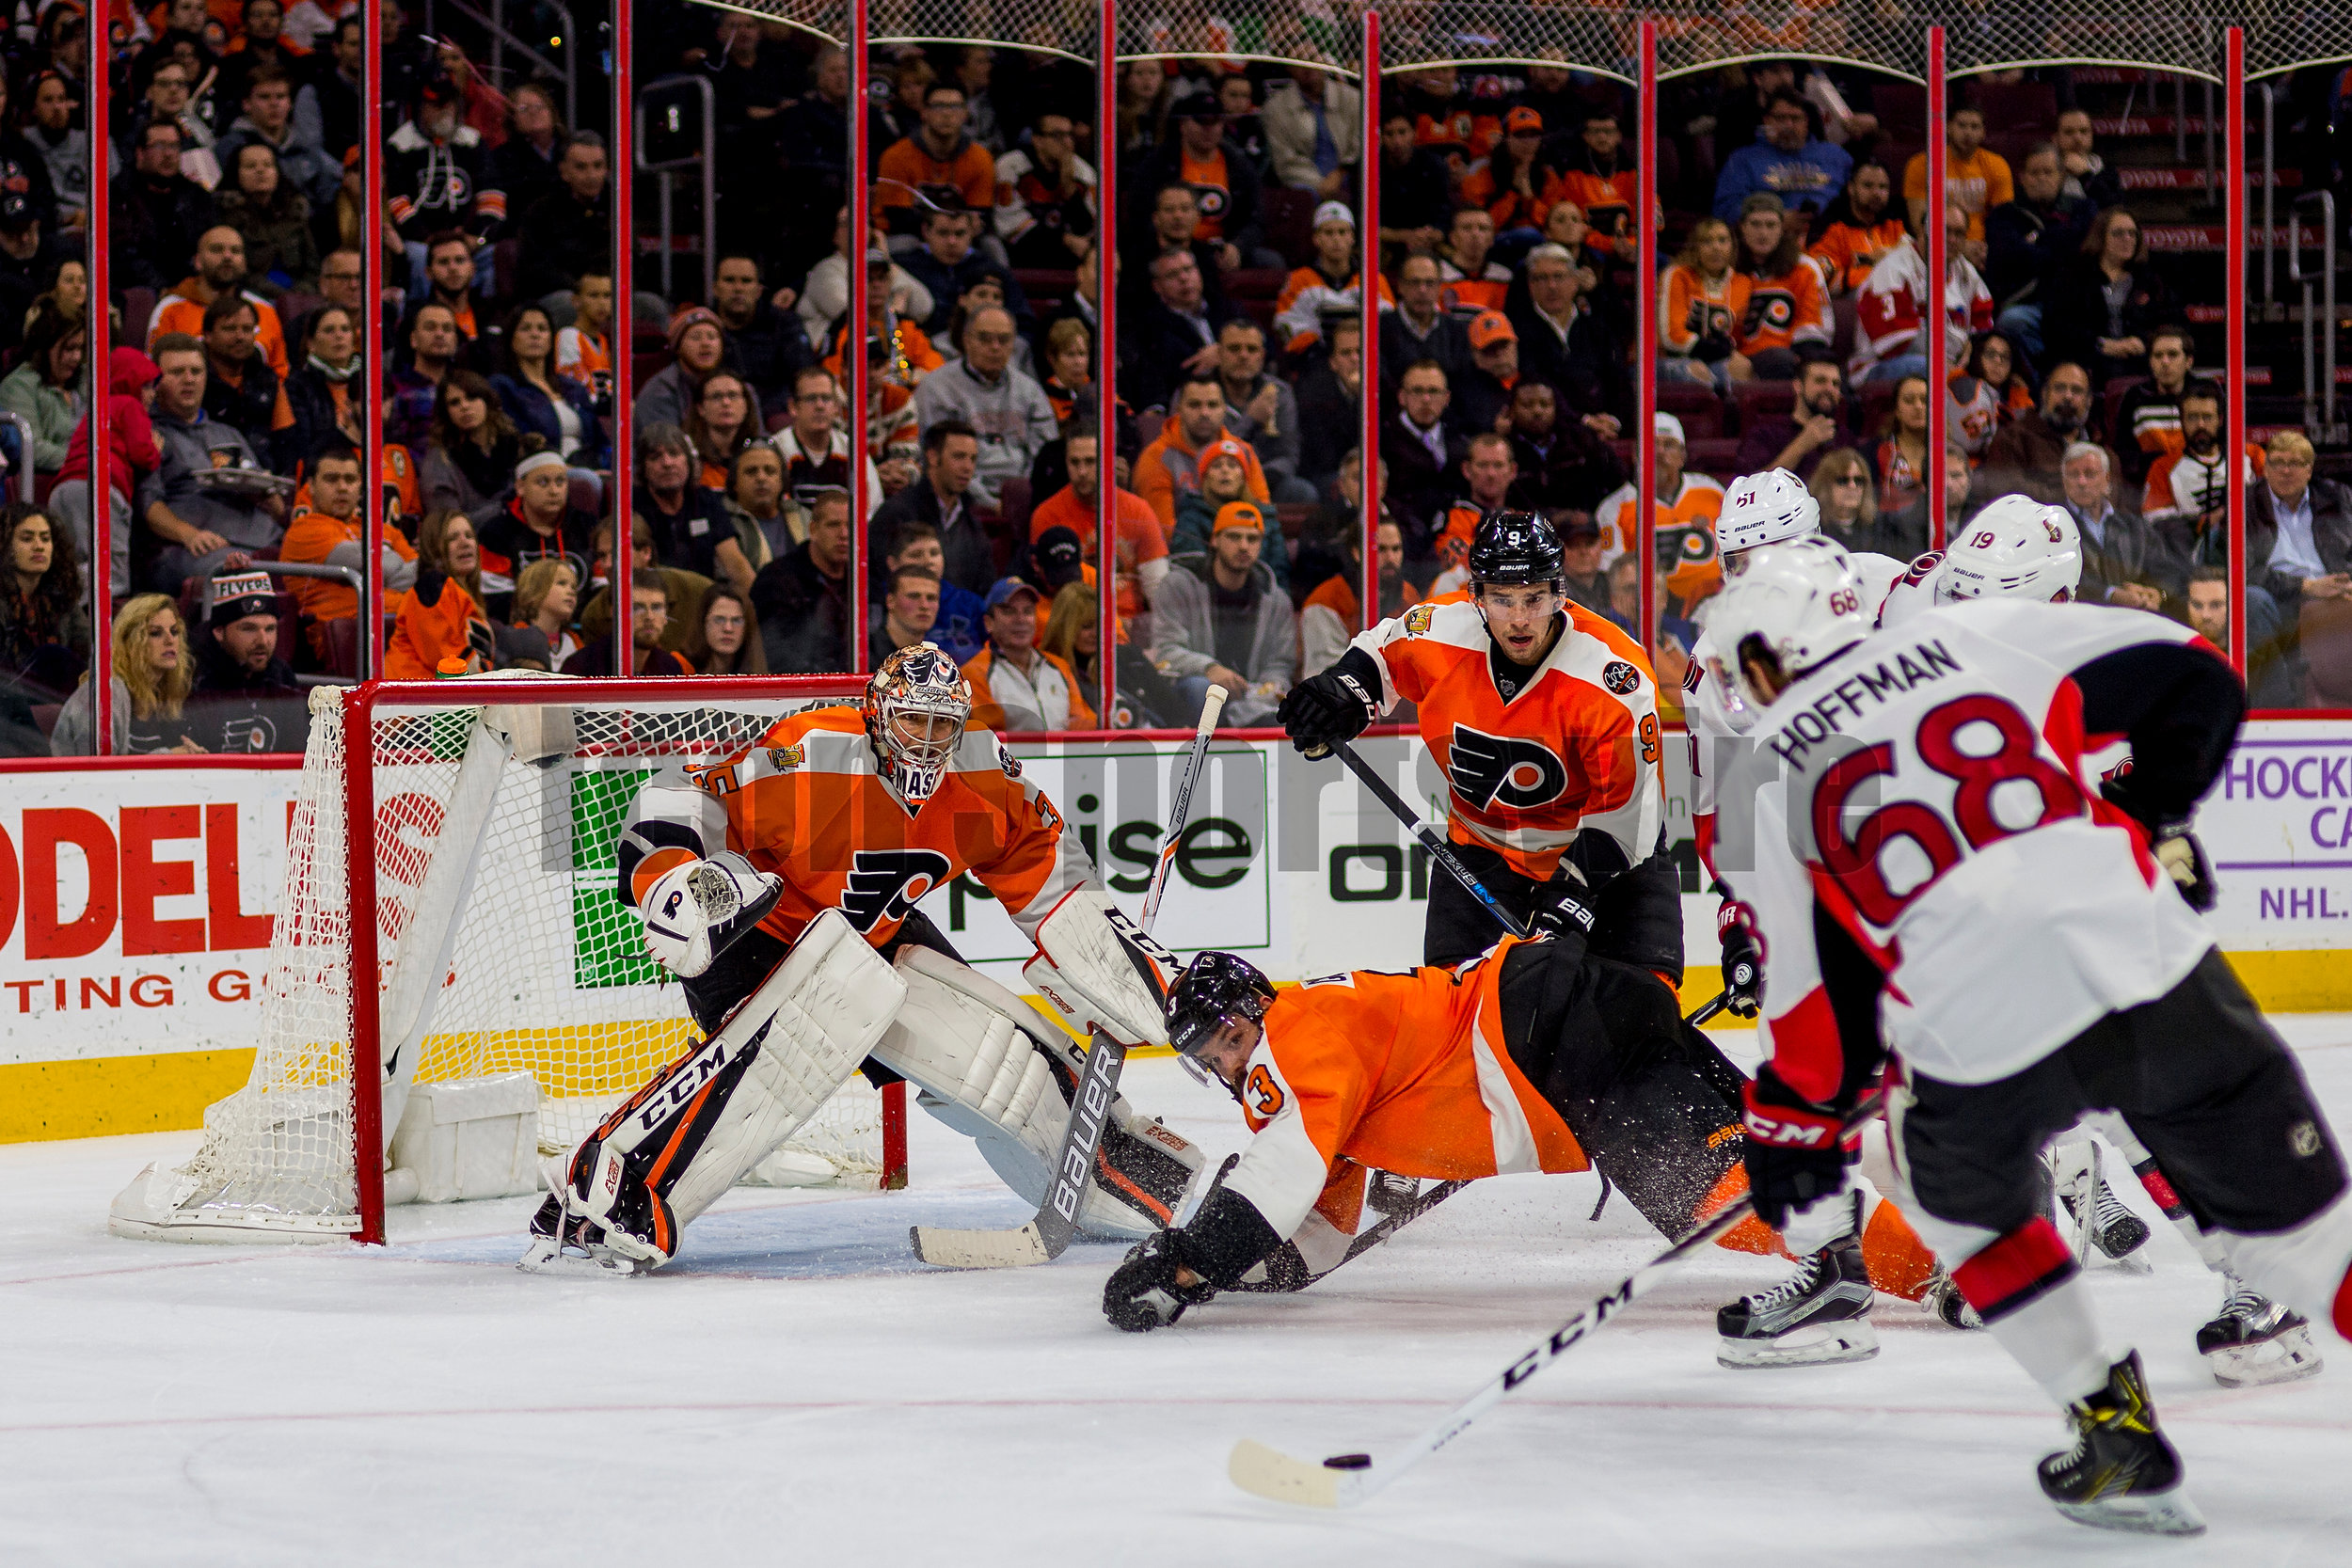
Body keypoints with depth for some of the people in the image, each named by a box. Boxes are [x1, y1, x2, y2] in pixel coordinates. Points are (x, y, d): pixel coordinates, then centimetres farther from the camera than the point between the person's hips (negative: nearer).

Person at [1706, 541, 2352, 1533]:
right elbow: (2194, 682, 14)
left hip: (1977, 1036, -1)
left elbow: (1819, 988, 11)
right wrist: (2151, 822, 27)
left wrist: (1794, 1126, 25)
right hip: (2153, 968, 1)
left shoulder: (1764, 772, 14)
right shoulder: (1974, 637, 17)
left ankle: (2114, 1439, 25)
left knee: (1964, 1196, 30)